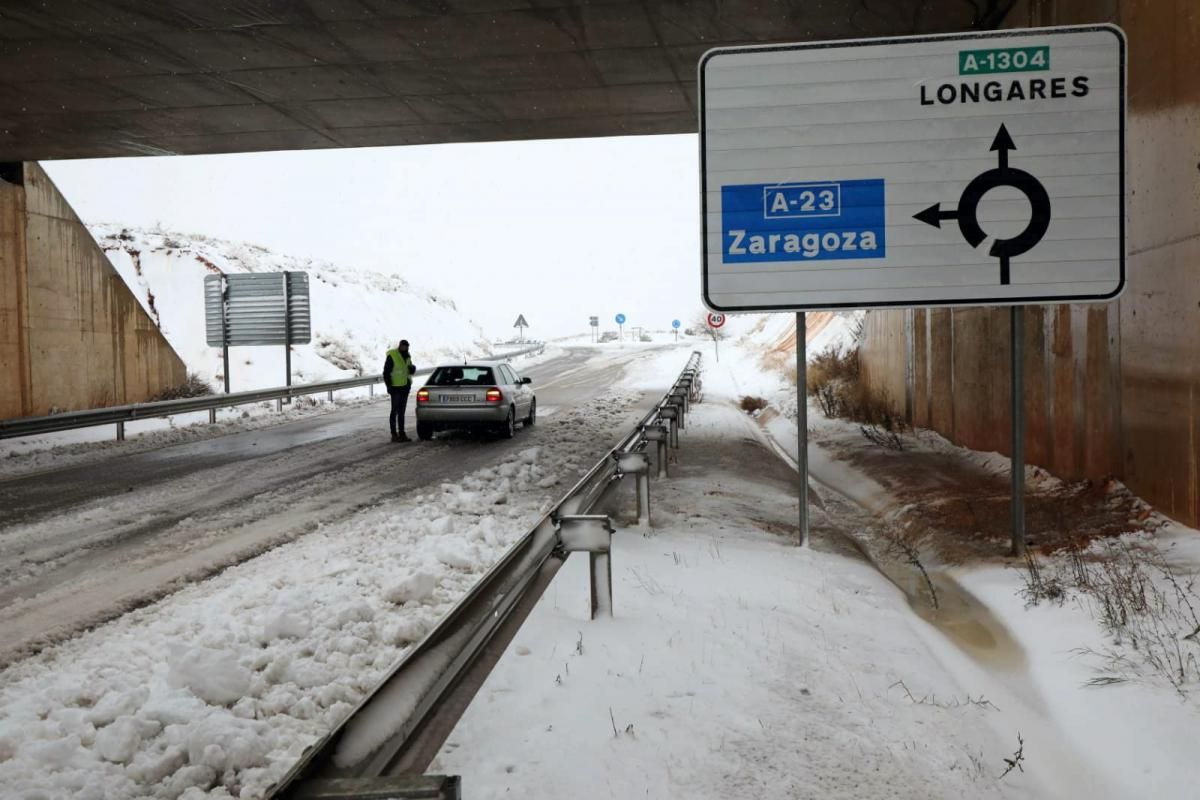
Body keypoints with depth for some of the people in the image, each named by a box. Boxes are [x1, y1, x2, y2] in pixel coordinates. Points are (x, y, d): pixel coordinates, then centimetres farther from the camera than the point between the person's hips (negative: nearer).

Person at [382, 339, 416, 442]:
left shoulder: (407, 356, 12)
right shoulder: (392, 356, -11)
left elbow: (410, 370, 22)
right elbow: (386, 372, -11)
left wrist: (412, 368, -1)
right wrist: (389, 385, -17)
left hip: (405, 387, 7)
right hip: (396, 387, -7)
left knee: (402, 411, 12)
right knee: (395, 411, -5)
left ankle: (401, 433, 17)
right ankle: (394, 435, -2)